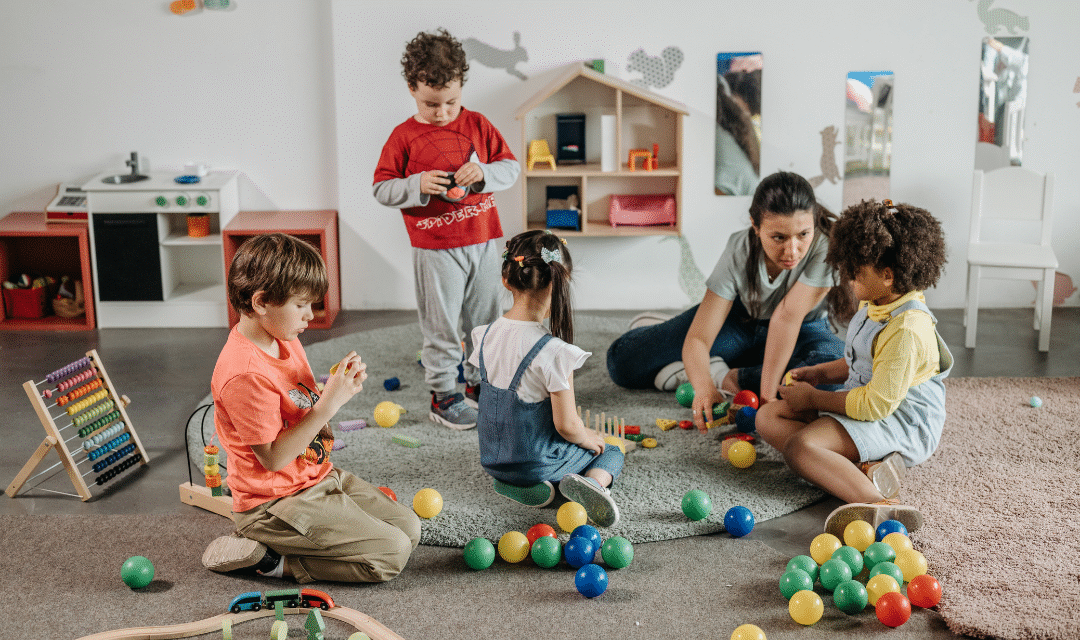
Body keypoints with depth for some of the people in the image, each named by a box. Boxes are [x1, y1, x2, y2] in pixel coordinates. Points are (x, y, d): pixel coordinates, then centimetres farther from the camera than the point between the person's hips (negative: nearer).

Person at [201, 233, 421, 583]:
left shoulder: (286, 341, 5)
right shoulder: (245, 374, -26)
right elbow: (273, 457, -23)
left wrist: (339, 387, -5)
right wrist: (328, 403, -25)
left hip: (321, 477, 10)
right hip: (276, 502, -10)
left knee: (409, 527, 8)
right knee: (391, 554, -14)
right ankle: (266, 558, -5)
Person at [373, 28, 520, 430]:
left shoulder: (477, 125, 4)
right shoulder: (404, 136, -4)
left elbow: (512, 167, 6)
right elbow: (381, 189, -4)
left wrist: (483, 173, -15)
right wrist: (418, 185, -21)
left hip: (482, 242, 4)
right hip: (435, 249, -4)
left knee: (485, 318, 14)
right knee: (441, 325, 3)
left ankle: (479, 383, 32)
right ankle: (442, 396, 16)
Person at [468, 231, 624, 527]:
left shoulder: (487, 336, -6)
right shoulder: (554, 352, -27)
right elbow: (567, 425, -21)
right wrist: (589, 439, 2)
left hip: (494, 459, 6)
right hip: (537, 463, -5)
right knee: (611, 453, 20)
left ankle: (512, 484, 5)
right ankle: (592, 481, -13)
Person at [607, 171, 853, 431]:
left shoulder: (829, 242, -34)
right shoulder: (739, 253, -29)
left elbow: (788, 317, -34)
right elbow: (697, 339, -31)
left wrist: (768, 392, -39)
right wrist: (704, 388, -50)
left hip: (802, 330, 0)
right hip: (741, 320, 1)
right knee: (623, 358, -11)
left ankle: (725, 378, -22)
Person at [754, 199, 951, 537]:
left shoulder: (906, 330, -25)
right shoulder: (876, 306, 8)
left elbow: (877, 404, -25)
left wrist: (814, 398, -14)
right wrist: (819, 373, 14)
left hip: (900, 423, -11)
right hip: (865, 402, 11)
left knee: (800, 446, -32)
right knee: (768, 417, -1)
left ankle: (881, 505, -49)